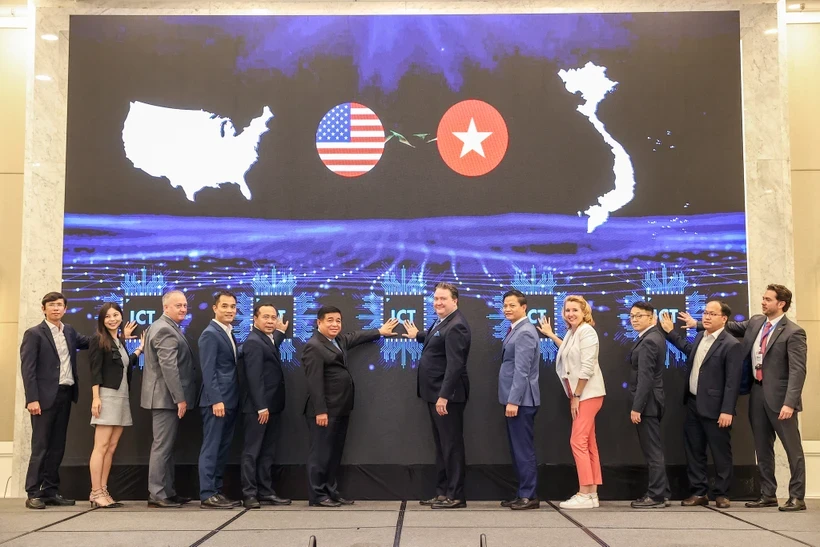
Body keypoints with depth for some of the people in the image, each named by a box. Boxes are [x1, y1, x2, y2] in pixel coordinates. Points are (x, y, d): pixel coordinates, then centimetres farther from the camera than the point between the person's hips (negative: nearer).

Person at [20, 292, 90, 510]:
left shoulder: (69, 331, 14)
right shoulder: (34, 334, -4)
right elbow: (27, 369, -10)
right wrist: (32, 399, -18)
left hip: (65, 395, 6)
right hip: (45, 397, -6)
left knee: (57, 446, 9)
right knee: (40, 447, -3)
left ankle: (51, 491, 16)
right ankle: (33, 494, 3)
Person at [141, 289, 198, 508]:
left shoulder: (166, 327, 18)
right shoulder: (165, 330, -16)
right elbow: (169, 367, -23)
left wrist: (179, 397, 19)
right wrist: (180, 398, -22)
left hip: (167, 397, 11)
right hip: (166, 397, -11)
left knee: (167, 446, 14)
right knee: (162, 446, -6)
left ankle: (167, 491, 20)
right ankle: (157, 495, -1)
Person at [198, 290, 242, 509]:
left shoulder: (229, 333, 17)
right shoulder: (210, 334, -11)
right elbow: (208, 370, -17)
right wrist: (216, 400, -23)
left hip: (230, 400, 9)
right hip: (217, 401, -9)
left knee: (223, 448, 12)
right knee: (211, 447, -4)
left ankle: (217, 491, 18)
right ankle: (207, 495, 0)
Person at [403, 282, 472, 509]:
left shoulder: (456, 326, -19)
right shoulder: (442, 322, 14)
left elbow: (455, 365, -25)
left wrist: (444, 396, -28)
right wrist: (417, 335, 47)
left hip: (447, 395, -10)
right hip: (436, 393, 10)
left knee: (452, 445, -3)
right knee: (441, 445, 14)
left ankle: (456, 496, 5)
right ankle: (442, 492, 22)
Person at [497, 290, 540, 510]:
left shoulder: (525, 332, -15)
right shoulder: (516, 331, 16)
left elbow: (522, 370, -21)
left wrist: (513, 401, -23)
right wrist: (511, 400, 16)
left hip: (521, 400, -10)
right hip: (515, 399, 10)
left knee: (524, 449, -4)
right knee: (517, 449, 13)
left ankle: (529, 496, 3)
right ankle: (523, 494, 20)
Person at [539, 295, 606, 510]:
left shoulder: (586, 331, -14)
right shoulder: (572, 332, 13)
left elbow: (587, 367, -20)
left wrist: (576, 396, -19)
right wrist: (550, 335, 35)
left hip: (587, 393, -10)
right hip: (580, 394, 10)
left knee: (578, 441, -11)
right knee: (587, 444, 9)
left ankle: (585, 494, -7)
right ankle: (592, 493, 13)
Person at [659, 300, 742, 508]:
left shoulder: (731, 345, -14)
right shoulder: (700, 337, 10)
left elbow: (732, 381, -17)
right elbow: (689, 349, 34)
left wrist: (727, 411, -21)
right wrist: (671, 332, 31)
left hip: (714, 408, -8)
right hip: (693, 405, 8)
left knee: (720, 453, 5)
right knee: (693, 451, 12)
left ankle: (721, 494, 16)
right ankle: (698, 493, 21)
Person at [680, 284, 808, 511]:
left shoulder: (793, 332, -13)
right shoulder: (755, 322, 8)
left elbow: (797, 371, -19)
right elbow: (730, 327, 23)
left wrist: (789, 402, -26)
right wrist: (697, 324, 19)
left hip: (779, 395, -7)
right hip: (757, 392, 7)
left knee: (793, 448, 3)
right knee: (762, 448, 13)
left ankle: (797, 497, 10)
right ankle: (768, 495, 22)